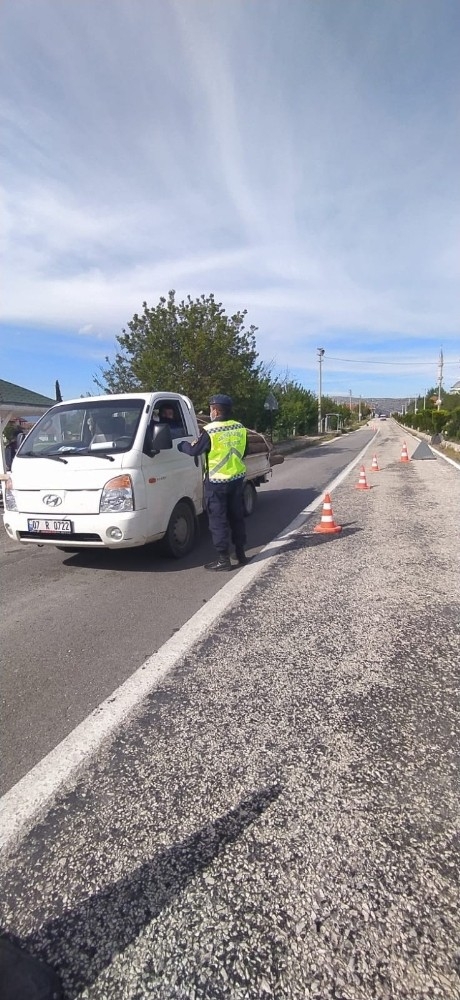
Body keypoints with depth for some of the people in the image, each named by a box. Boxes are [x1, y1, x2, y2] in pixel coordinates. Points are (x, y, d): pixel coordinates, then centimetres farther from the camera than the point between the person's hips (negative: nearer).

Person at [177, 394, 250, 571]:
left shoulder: (210, 431, -15)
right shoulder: (240, 428, 3)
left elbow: (193, 450, -7)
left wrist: (181, 444, 11)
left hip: (217, 482, -6)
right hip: (237, 478, 6)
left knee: (218, 521, 1)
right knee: (237, 517, 16)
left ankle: (223, 559, 4)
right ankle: (241, 553, 23)